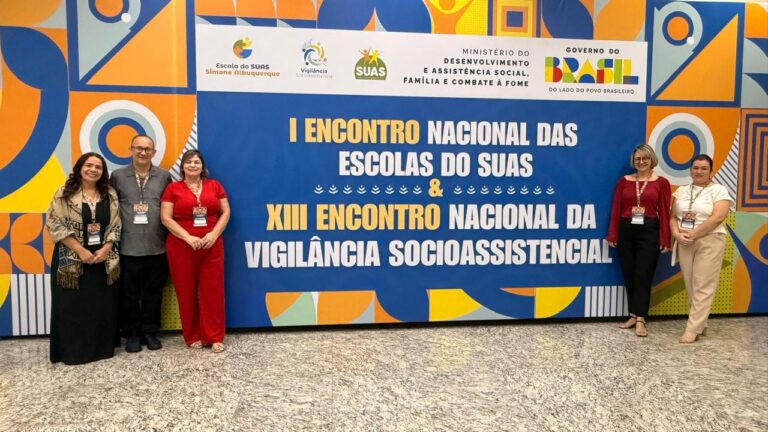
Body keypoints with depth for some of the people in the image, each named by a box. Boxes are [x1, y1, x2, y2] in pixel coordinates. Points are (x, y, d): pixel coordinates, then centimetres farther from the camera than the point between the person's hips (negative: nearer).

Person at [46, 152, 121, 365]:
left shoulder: (110, 194, 5)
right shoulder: (65, 193, -4)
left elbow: (116, 225, 4)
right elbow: (55, 225, -9)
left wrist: (106, 248, -11)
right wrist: (80, 250, -15)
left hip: (103, 259, 3)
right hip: (72, 259, -3)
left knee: (102, 305, 9)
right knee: (73, 305, 4)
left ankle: (102, 346, 22)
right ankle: (73, 350, 17)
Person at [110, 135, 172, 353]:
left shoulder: (164, 176, 5)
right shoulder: (117, 176, 4)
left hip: (157, 247, 1)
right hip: (128, 248, 0)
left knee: (153, 292, 10)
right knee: (130, 293, 8)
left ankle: (150, 331, 24)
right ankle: (132, 333, 22)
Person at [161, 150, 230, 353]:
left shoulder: (214, 186, 9)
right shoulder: (173, 188, 3)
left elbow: (225, 212, 5)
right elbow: (166, 218, -4)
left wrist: (214, 234, -10)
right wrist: (188, 238, -14)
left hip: (211, 246, 1)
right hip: (181, 247, -1)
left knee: (213, 290, 1)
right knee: (186, 292, 5)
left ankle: (214, 337, 10)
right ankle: (193, 336, 17)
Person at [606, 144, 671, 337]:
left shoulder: (661, 182, 1)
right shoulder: (624, 181, 6)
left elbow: (664, 212, -2)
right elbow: (616, 209, 4)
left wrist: (665, 239, -5)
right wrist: (612, 235, 0)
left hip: (649, 231, -2)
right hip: (626, 231, 3)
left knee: (643, 275, -2)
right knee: (629, 274, 7)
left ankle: (640, 319, 1)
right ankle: (633, 315, 18)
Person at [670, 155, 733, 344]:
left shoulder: (719, 190, -2)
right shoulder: (681, 191, 12)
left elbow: (718, 217, -15)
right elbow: (673, 216, 9)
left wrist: (693, 234, -17)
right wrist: (677, 234, -10)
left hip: (709, 242, -5)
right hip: (684, 243, 5)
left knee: (703, 287, -5)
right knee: (690, 285, 7)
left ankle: (693, 329, -4)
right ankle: (700, 323, 17)